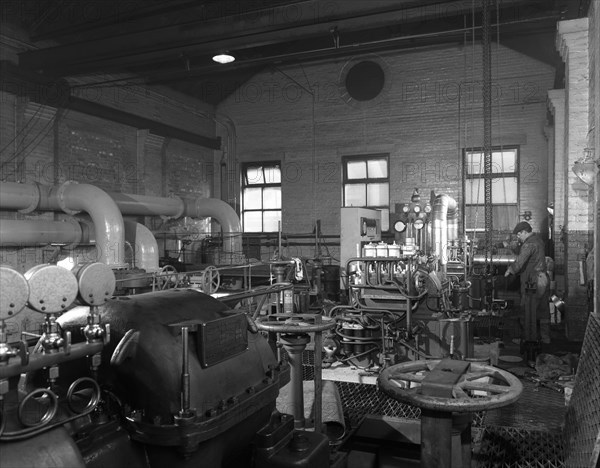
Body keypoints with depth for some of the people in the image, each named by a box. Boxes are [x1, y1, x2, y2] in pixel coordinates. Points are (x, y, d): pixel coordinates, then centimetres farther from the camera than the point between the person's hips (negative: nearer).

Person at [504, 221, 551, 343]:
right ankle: (545, 338, 25)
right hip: (544, 279, 10)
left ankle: (530, 339, 3)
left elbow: (520, 262, -23)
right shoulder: (538, 239, 13)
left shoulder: (529, 244, -19)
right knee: (543, 310, 16)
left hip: (534, 283, -10)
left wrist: (509, 270, -7)